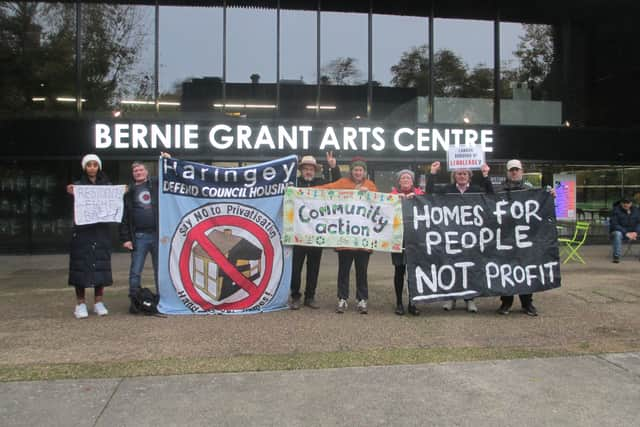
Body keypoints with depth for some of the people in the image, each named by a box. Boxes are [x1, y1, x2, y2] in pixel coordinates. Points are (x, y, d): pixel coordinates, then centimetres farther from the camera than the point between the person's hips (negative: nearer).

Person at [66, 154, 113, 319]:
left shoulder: (107, 185, 10)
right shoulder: (78, 185, 3)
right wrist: (70, 193, -33)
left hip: (101, 230, 2)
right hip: (82, 230, -2)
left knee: (101, 265, 3)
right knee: (81, 265, -2)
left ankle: (98, 302, 13)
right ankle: (80, 303, 5)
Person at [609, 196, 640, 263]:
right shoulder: (616, 210, -7)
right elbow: (614, 225, -15)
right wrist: (626, 233, -24)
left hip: (632, 232, 4)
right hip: (619, 231, -4)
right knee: (617, 234, -38)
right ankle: (616, 256, -36)